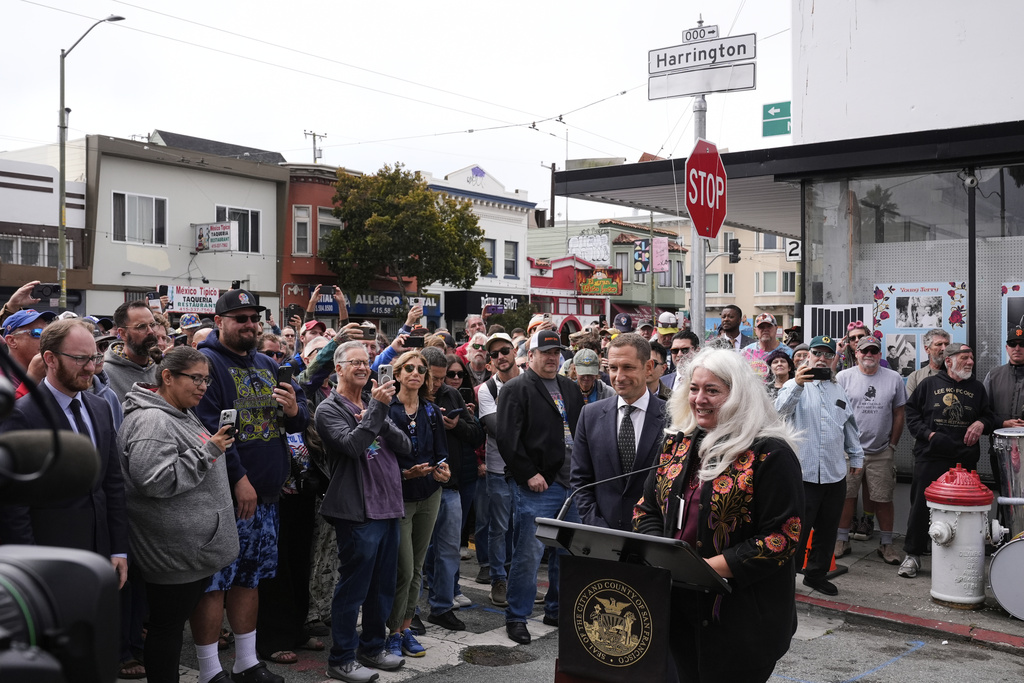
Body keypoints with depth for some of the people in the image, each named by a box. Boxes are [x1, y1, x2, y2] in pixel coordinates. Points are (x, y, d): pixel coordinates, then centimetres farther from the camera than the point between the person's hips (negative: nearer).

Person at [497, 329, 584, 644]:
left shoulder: (570, 389, 16)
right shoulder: (517, 389, -5)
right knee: (529, 552, -4)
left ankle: (557, 610, 28)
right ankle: (516, 616, 9)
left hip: (572, 485, 7)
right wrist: (528, 474, -15)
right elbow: (508, 438, -12)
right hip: (538, 486, -7)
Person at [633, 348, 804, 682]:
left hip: (741, 616, -5)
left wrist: (709, 567, -21)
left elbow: (783, 535, -16)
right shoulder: (678, 444, 8)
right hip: (679, 608, 6)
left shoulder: (770, 454, -12)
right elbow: (647, 509, 14)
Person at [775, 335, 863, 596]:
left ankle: (816, 573, 26)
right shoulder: (796, 386, -2)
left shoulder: (839, 390, 17)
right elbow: (782, 408, -24)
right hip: (803, 472, -6)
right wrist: (797, 384, -40)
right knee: (798, 528, -1)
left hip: (835, 474, 6)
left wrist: (856, 457, 20)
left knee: (827, 529, 12)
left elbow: (850, 426, 24)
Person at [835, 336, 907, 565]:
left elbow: (899, 414, 9)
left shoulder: (894, 378, 5)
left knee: (883, 499, 5)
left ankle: (886, 544, 16)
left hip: (881, 452, 1)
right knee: (846, 495, 4)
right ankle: (842, 540, 16)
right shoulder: (844, 377, 0)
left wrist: (892, 445, 7)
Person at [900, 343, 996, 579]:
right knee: (921, 505, 0)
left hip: (965, 459, 2)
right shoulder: (929, 384, 6)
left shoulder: (977, 388, 14)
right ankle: (913, 554, 10)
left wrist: (981, 423, -4)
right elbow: (911, 412, 5)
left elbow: (989, 416, 19)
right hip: (930, 456, -2)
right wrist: (929, 434, -7)